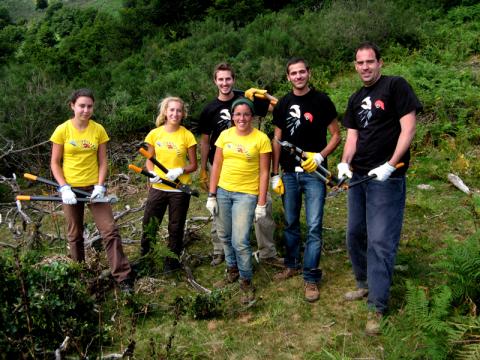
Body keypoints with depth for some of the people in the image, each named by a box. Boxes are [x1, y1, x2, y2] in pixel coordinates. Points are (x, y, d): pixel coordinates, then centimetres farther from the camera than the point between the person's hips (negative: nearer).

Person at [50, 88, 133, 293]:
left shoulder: (98, 130, -2)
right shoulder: (62, 130, -6)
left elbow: (102, 161, 1)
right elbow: (55, 163, -3)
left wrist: (100, 186, -11)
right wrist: (64, 187, -14)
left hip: (93, 187, 1)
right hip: (71, 188, 0)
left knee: (110, 230, -5)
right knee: (75, 234, 12)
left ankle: (123, 276, 1)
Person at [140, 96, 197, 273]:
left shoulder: (187, 135, -6)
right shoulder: (154, 134, 0)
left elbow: (193, 165, -2)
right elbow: (149, 160, 10)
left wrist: (180, 171, -20)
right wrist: (151, 173, -10)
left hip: (179, 189, -2)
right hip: (158, 188, 2)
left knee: (176, 228, 10)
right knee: (149, 225, 11)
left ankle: (172, 261, 29)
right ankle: (144, 258, 32)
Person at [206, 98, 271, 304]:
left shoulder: (261, 139, -6)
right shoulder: (225, 135, 4)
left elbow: (264, 172, -6)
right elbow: (216, 166, 6)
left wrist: (262, 203, -8)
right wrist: (211, 195, 3)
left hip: (246, 194, -4)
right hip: (223, 191, 4)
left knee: (240, 241, -8)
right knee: (224, 236, 15)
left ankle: (246, 281, 12)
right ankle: (232, 267, 40)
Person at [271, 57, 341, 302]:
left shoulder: (322, 101, -2)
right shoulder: (283, 104, 8)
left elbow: (336, 135, 0)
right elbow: (277, 140, 9)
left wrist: (319, 156, -16)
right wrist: (275, 174, 5)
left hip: (314, 172, -4)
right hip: (289, 173, 4)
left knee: (314, 226, -5)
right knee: (290, 223, 14)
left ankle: (311, 278, 5)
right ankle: (292, 265, 31)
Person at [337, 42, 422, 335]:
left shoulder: (396, 86, -6)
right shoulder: (356, 99, 15)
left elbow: (408, 128, -12)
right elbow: (352, 136, 11)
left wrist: (390, 166, -20)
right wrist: (345, 163, -9)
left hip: (387, 178, -7)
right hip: (358, 177, 7)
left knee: (380, 241, -7)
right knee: (355, 235, 14)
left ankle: (377, 308, 1)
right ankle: (365, 284, 33)